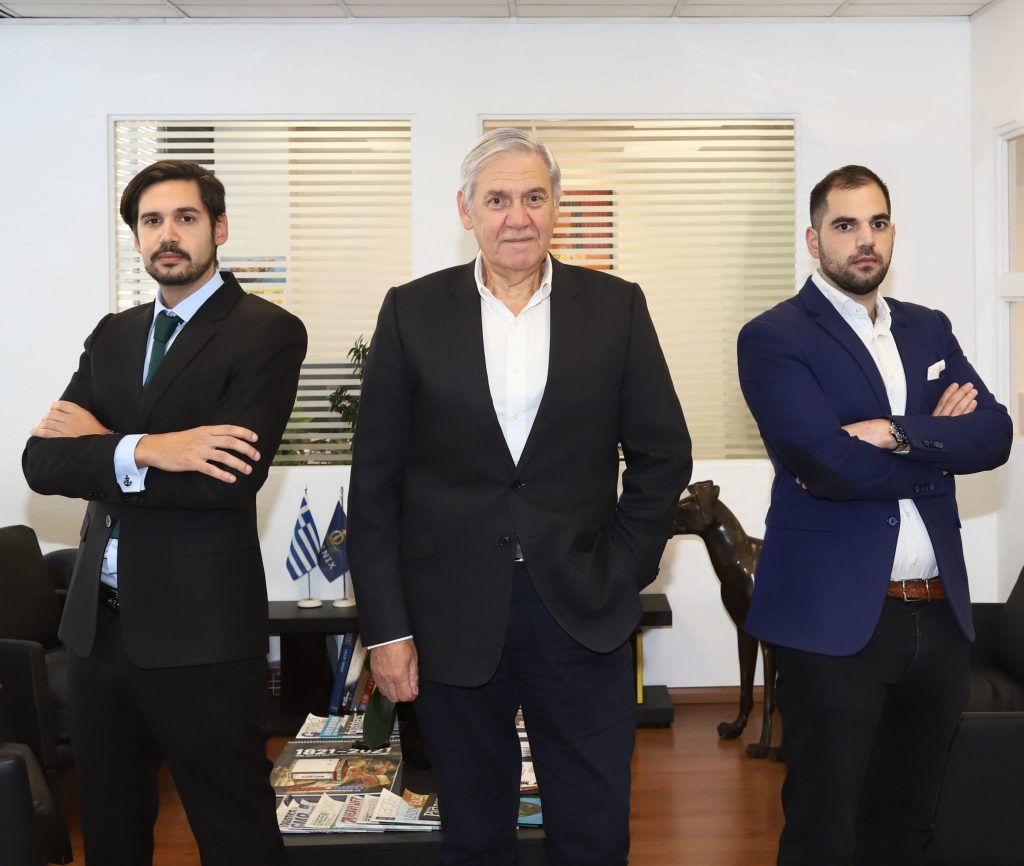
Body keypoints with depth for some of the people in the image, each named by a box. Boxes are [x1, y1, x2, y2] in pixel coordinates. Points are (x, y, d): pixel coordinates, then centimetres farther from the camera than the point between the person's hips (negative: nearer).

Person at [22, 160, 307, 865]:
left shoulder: (267, 332, -7)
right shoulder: (113, 336, 12)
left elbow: (230, 479, -20)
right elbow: (43, 462, 0)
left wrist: (102, 446, -11)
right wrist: (144, 452, -17)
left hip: (200, 628, -6)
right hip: (99, 622, 7)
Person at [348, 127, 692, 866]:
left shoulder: (616, 307, 1)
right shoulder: (412, 313, 0)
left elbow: (662, 453, 6)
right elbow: (376, 482, 0)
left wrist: (621, 574, -2)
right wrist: (386, 627, -4)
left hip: (582, 610, 0)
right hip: (453, 614, 0)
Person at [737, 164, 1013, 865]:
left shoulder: (930, 330, 13)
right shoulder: (775, 338, -6)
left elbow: (994, 435, -2)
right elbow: (824, 463, -19)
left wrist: (896, 433, -18)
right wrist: (938, 443, -7)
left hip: (941, 613, 6)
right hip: (837, 616, -5)